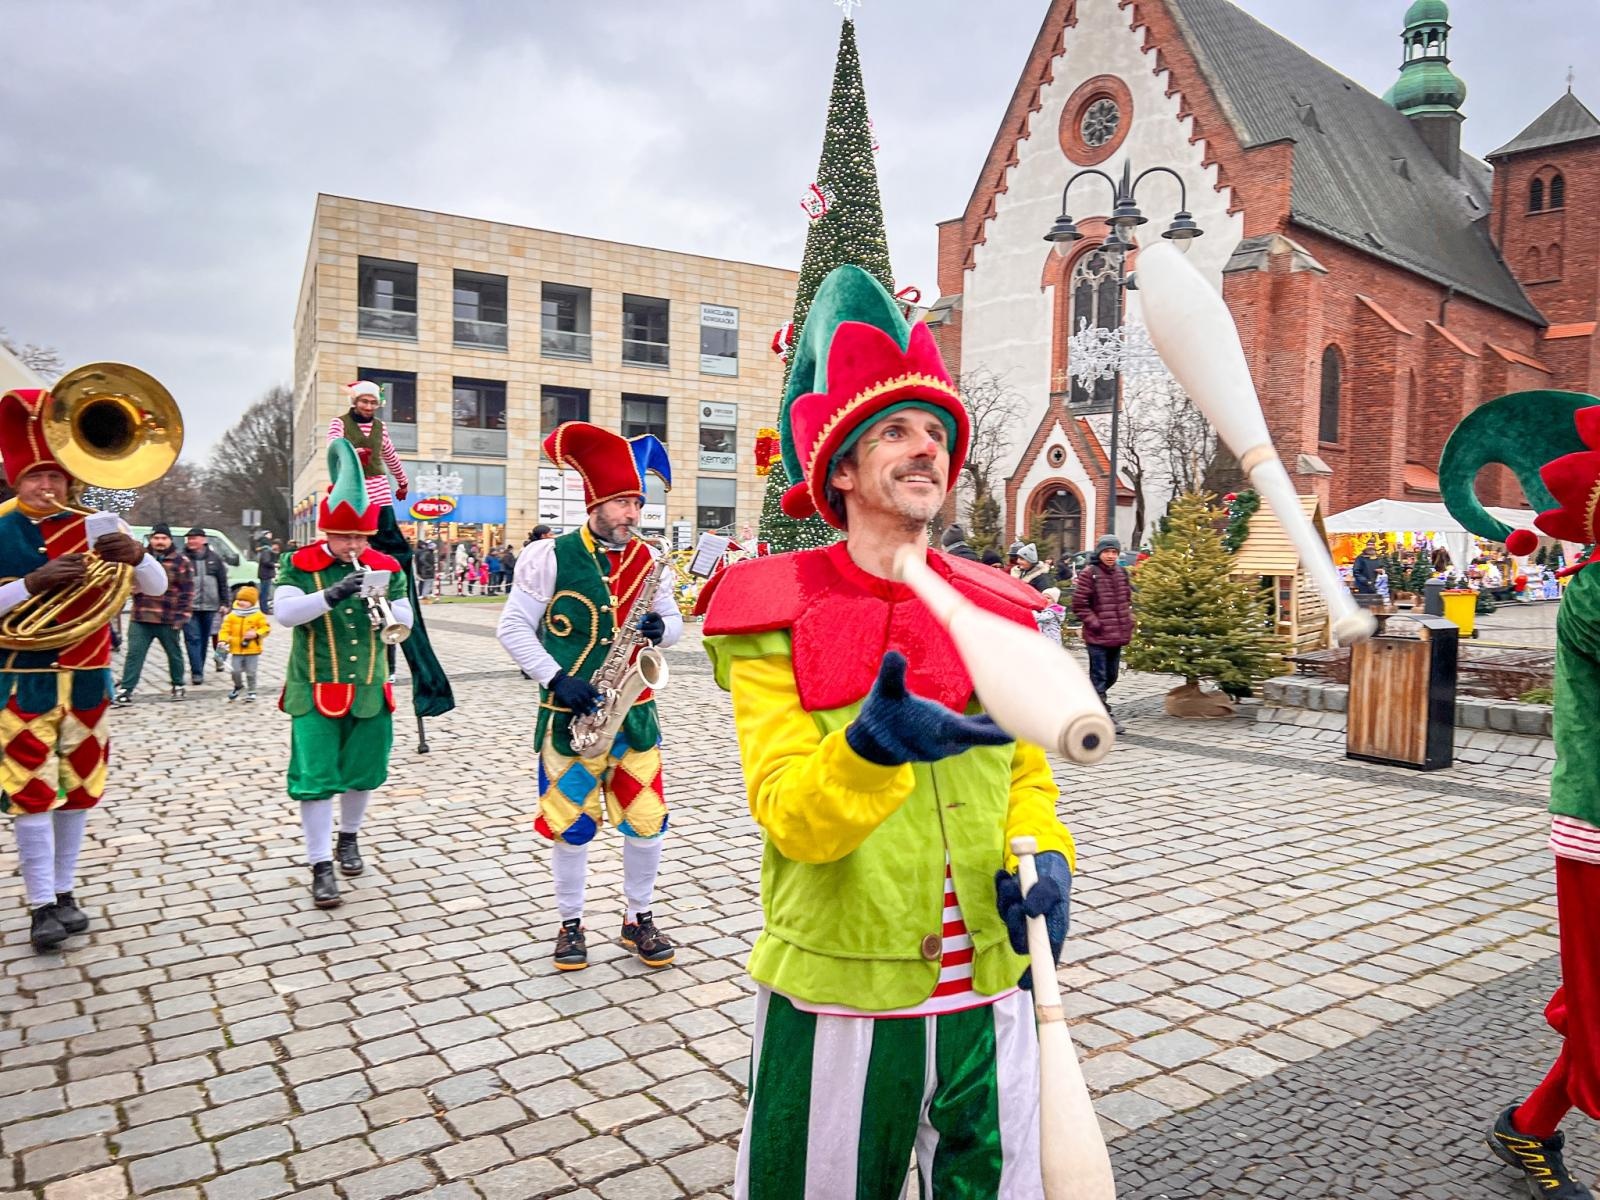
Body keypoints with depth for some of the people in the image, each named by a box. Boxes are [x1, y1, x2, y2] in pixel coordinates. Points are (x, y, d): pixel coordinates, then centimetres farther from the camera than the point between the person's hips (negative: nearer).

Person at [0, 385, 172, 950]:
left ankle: (64, 892, 23)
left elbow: (157, 587, 0)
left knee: (78, 788, 10)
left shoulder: (94, 528, 3)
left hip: (88, 681, 3)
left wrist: (136, 555, -21)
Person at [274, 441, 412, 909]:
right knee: (315, 778, -5)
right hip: (315, 693, -3)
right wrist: (331, 594, -31)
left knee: (363, 771, 14)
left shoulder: (386, 567, 4)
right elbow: (284, 613, -18)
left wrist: (384, 601, -18)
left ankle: (349, 838, 38)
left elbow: (405, 623, 3)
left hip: (370, 691, 3)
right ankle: (321, 866, 4)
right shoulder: (299, 565, -3)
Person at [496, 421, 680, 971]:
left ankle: (638, 918, 27)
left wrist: (661, 627, -12)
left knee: (647, 820, 6)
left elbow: (673, 621, 13)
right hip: (570, 715, -3)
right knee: (571, 824, 8)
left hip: (635, 712, 3)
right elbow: (513, 627, -5)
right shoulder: (549, 557, -8)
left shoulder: (649, 560, 4)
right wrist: (556, 678, -16)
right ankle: (571, 925, 28)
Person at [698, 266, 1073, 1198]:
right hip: (837, 1002, -3)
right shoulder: (773, 617, -9)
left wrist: (1043, 858, -8)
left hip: (988, 997, 4)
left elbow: (1027, 781, 12)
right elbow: (788, 815, -17)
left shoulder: (999, 612, 3)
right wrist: (871, 749, -36)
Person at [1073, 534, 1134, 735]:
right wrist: (1095, 624, -13)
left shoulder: (1121, 574, 10)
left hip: (1118, 636, 7)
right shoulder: (1088, 574, -10)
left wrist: (1129, 621, 9)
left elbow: (1127, 600, 23)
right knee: (1099, 677, -1)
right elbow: (1079, 604, -11)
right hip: (1098, 636, -7)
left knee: (1111, 676, 15)